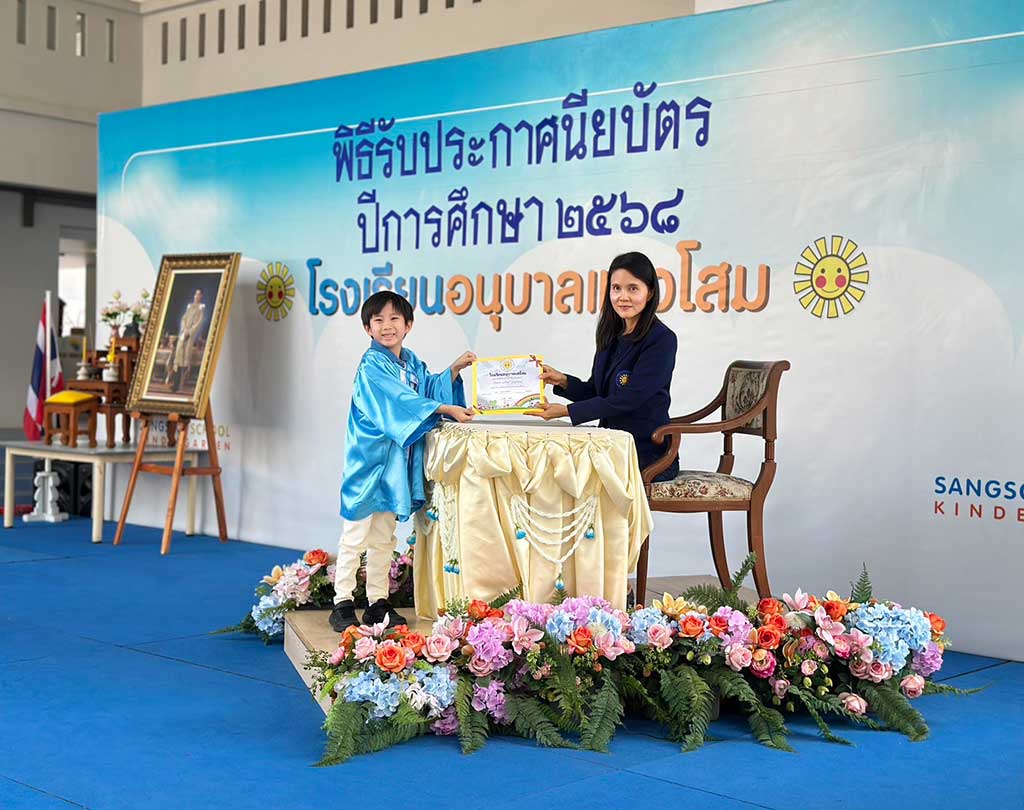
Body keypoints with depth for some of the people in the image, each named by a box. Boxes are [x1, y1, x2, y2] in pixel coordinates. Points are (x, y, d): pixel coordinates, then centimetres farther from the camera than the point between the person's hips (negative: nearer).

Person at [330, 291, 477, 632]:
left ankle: (378, 601, 20)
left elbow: (430, 389, 21)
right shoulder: (371, 365, -14)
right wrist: (448, 410, -26)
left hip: (396, 464, 7)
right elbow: (401, 400, -23)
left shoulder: (412, 362, 11)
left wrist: (455, 368, 6)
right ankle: (342, 604, 3)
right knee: (355, 536, -3)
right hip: (368, 459, -7)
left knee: (384, 538, 13)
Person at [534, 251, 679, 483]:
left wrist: (567, 411, -17)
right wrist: (563, 381, -2)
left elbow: (628, 400, -18)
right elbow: (595, 392, 17)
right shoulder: (612, 336, 10)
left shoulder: (661, 340, -13)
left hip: (648, 457, -7)